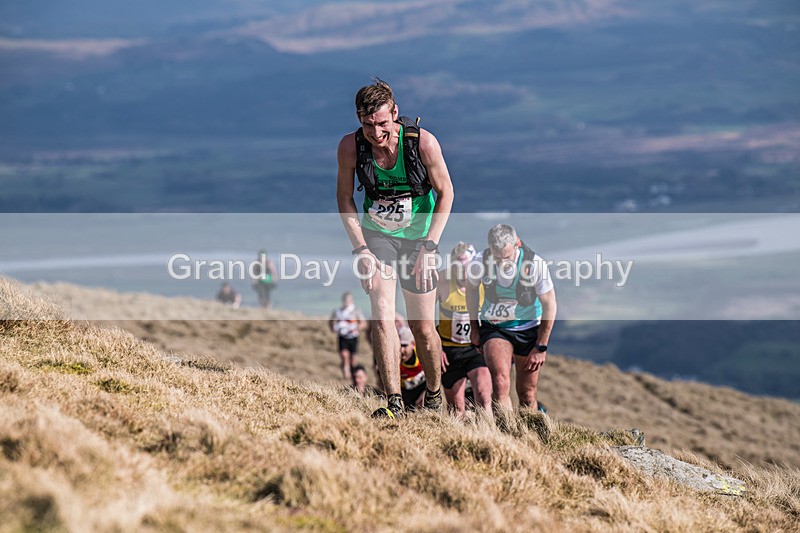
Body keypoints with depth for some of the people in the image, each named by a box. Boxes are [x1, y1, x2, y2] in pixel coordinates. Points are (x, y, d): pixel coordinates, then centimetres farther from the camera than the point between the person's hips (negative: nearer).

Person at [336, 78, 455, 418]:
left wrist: (429, 247, -15)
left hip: (419, 236, -1)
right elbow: (344, 198, -3)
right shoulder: (350, 147, -18)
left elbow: (445, 192, -9)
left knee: (423, 327, 4)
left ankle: (434, 395, 28)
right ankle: (394, 402, -15)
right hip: (377, 234, 1)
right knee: (382, 317, -17)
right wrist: (361, 250, -11)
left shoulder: (423, 142, -23)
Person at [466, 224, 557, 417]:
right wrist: (474, 327, 11)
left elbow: (549, 305, -11)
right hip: (493, 328, 0)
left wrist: (541, 347, -8)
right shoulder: (480, 262, -20)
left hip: (528, 329, 0)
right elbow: (471, 289, 5)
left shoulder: (535, 264, -23)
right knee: (500, 383, -23)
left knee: (527, 396, 5)